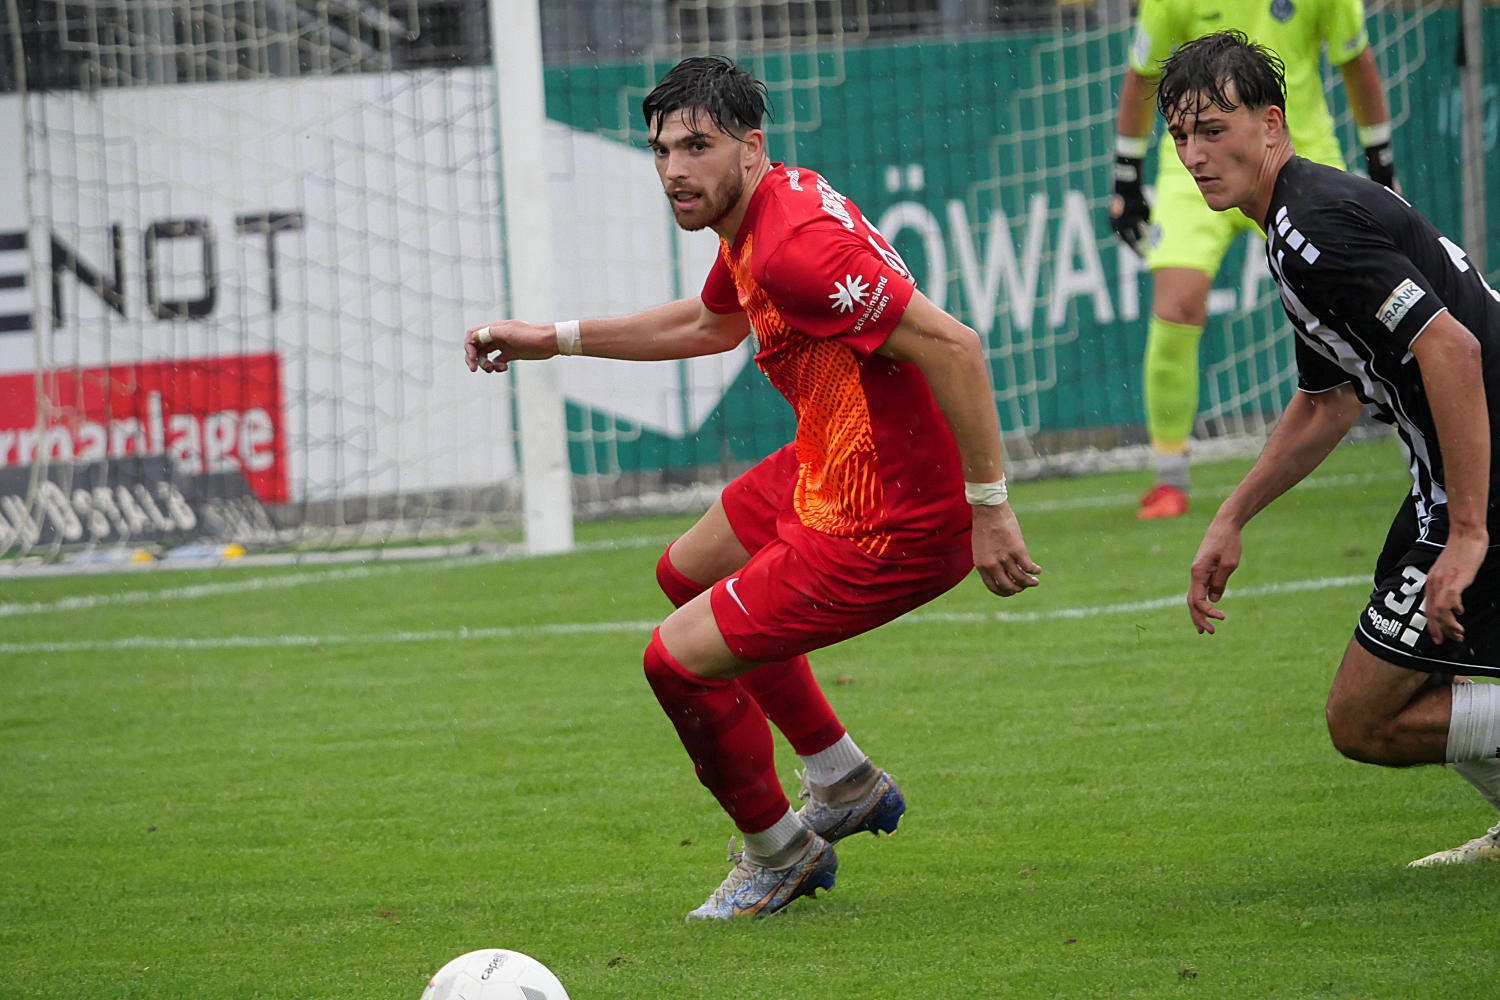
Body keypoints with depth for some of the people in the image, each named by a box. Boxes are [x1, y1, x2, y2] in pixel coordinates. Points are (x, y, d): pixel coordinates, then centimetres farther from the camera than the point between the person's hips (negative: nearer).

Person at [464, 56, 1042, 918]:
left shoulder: (794, 246, -28)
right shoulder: (756, 214, 5)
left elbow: (952, 346, -33)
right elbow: (710, 324, 27)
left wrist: (990, 508, -30)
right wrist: (555, 339, 27)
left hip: (888, 528, -11)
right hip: (829, 468, 11)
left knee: (680, 659, -5)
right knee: (688, 574, 30)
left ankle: (778, 854, 21)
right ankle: (847, 784, 39)